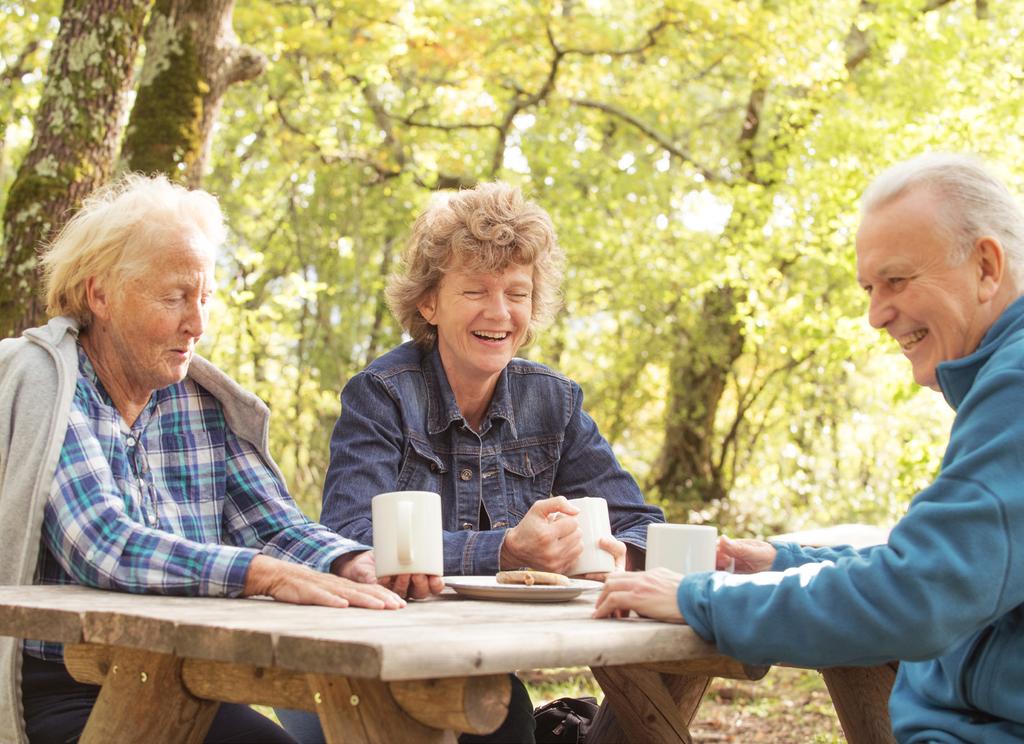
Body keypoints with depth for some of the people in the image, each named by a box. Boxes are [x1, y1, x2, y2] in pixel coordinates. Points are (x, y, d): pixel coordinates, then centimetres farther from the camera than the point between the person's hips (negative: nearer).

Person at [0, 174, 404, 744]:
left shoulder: (204, 402, 11)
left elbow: (276, 527, 4)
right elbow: (103, 547, -21)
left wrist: (360, 566, -18)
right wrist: (269, 574, -32)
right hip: (60, 693, -6)